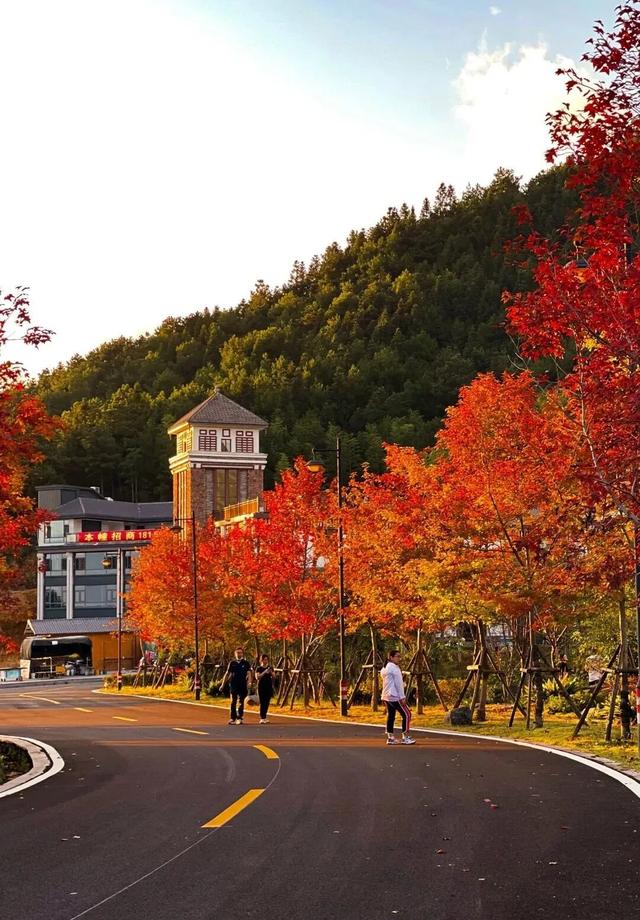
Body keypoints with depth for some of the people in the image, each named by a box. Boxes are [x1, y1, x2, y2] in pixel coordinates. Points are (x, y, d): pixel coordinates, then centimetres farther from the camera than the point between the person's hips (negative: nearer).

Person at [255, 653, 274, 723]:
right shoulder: (259, 668, -1)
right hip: (261, 687, -3)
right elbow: (257, 677, -14)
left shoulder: (270, 668, 8)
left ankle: (264, 717, 16)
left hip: (269, 686, 3)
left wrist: (271, 673, -19)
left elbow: (273, 677, 2)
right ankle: (262, 718, -10)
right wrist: (264, 672, -25)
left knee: (267, 702, 6)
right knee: (262, 702, -8)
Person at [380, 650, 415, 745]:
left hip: (386, 696, 9)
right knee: (406, 714, -4)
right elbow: (398, 684, -16)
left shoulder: (384, 668, 17)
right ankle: (405, 738, -6)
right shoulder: (394, 668, -12)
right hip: (395, 697, -9)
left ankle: (390, 738, 8)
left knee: (390, 716, 10)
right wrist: (402, 697, -16)